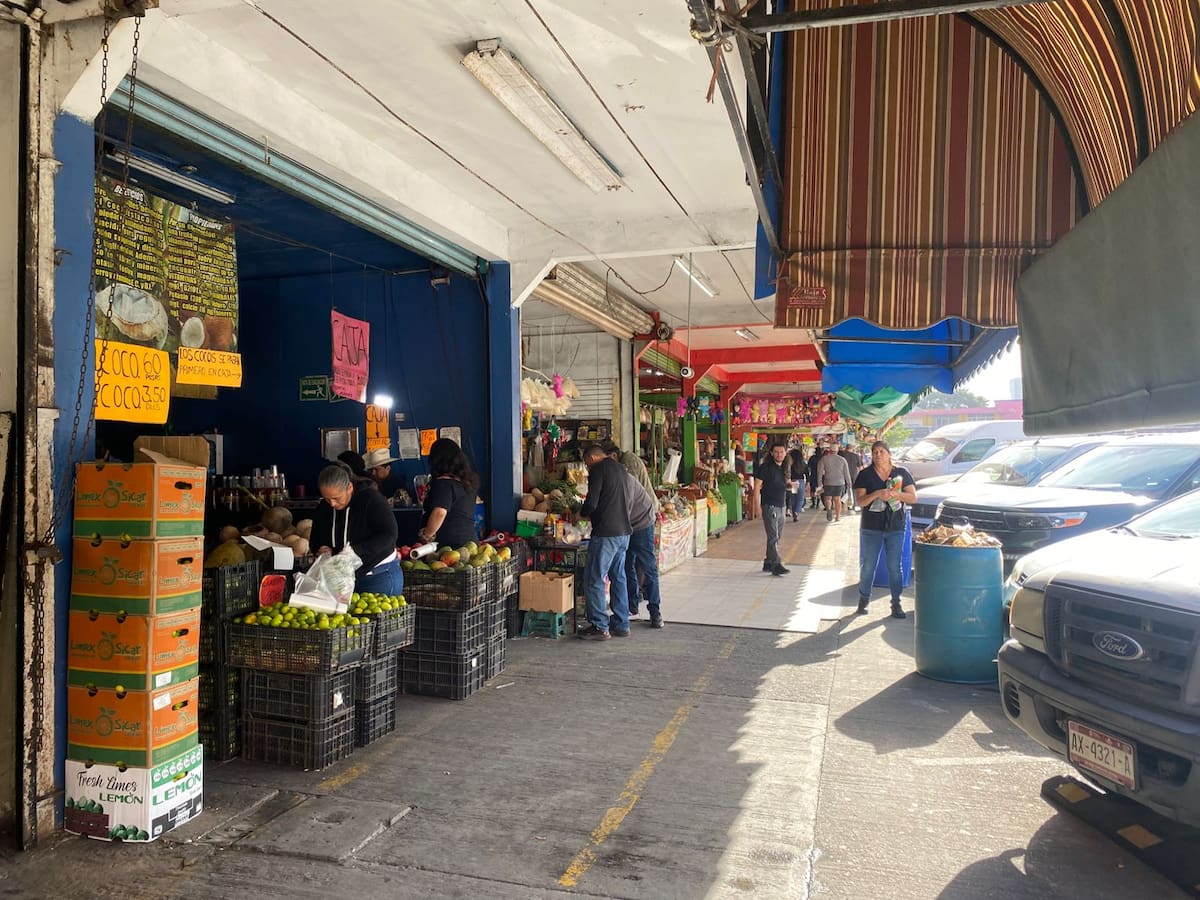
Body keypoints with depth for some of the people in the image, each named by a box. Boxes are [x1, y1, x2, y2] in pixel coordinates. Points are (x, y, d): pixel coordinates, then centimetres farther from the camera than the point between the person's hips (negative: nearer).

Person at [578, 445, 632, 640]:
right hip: (624, 531, 9)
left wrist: (582, 514, 6)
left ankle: (600, 627, 1)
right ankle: (621, 625, 19)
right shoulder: (620, 468, 17)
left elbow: (592, 502, -16)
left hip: (606, 533, -9)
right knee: (618, 577, 15)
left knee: (594, 579, -1)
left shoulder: (598, 470, -9)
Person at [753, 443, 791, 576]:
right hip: (770, 506, -8)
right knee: (773, 537, -10)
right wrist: (757, 506, -15)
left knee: (777, 536, 12)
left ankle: (768, 563, 22)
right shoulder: (765, 467, -9)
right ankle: (776, 565, -11)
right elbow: (757, 487, -10)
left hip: (781, 506, 8)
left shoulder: (784, 469, 12)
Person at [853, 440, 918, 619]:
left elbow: (913, 498, 0)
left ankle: (896, 604, 14)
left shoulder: (902, 473, 4)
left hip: (896, 528, 0)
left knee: (894, 567, 4)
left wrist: (895, 494, -17)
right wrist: (876, 494, -22)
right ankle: (863, 600, 19)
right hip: (872, 528, 0)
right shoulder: (865, 475, 1)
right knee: (868, 566, 5)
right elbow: (860, 501, -5)